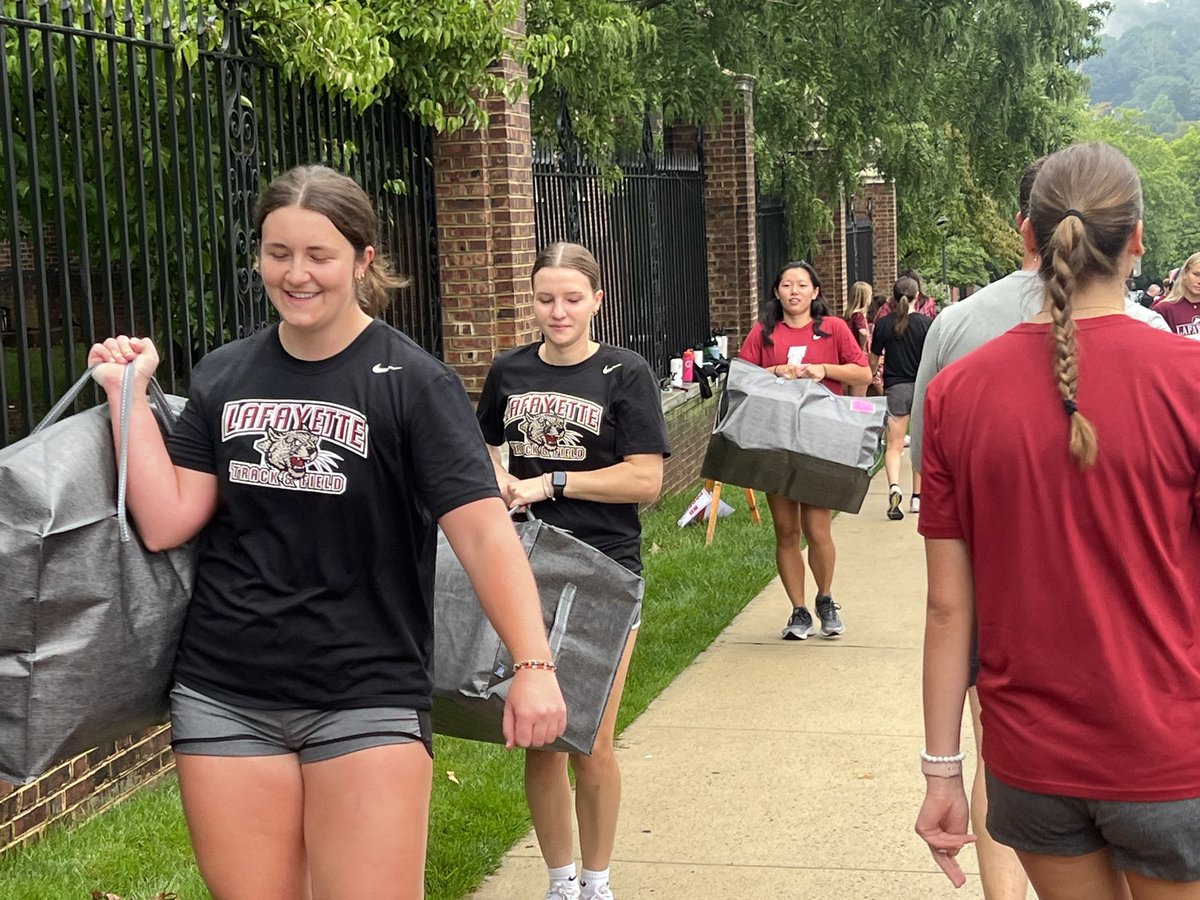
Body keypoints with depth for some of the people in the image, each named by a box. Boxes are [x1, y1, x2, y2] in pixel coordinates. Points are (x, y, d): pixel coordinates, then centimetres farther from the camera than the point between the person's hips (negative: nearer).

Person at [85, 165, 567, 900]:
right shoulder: (223, 376, 6)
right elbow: (165, 524, 2)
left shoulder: (413, 382, -7)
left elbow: (483, 530, -16)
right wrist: (129, 395, -2)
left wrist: (534, 664, -26)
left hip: (369, 699, -3)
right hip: (222, 697, 4)